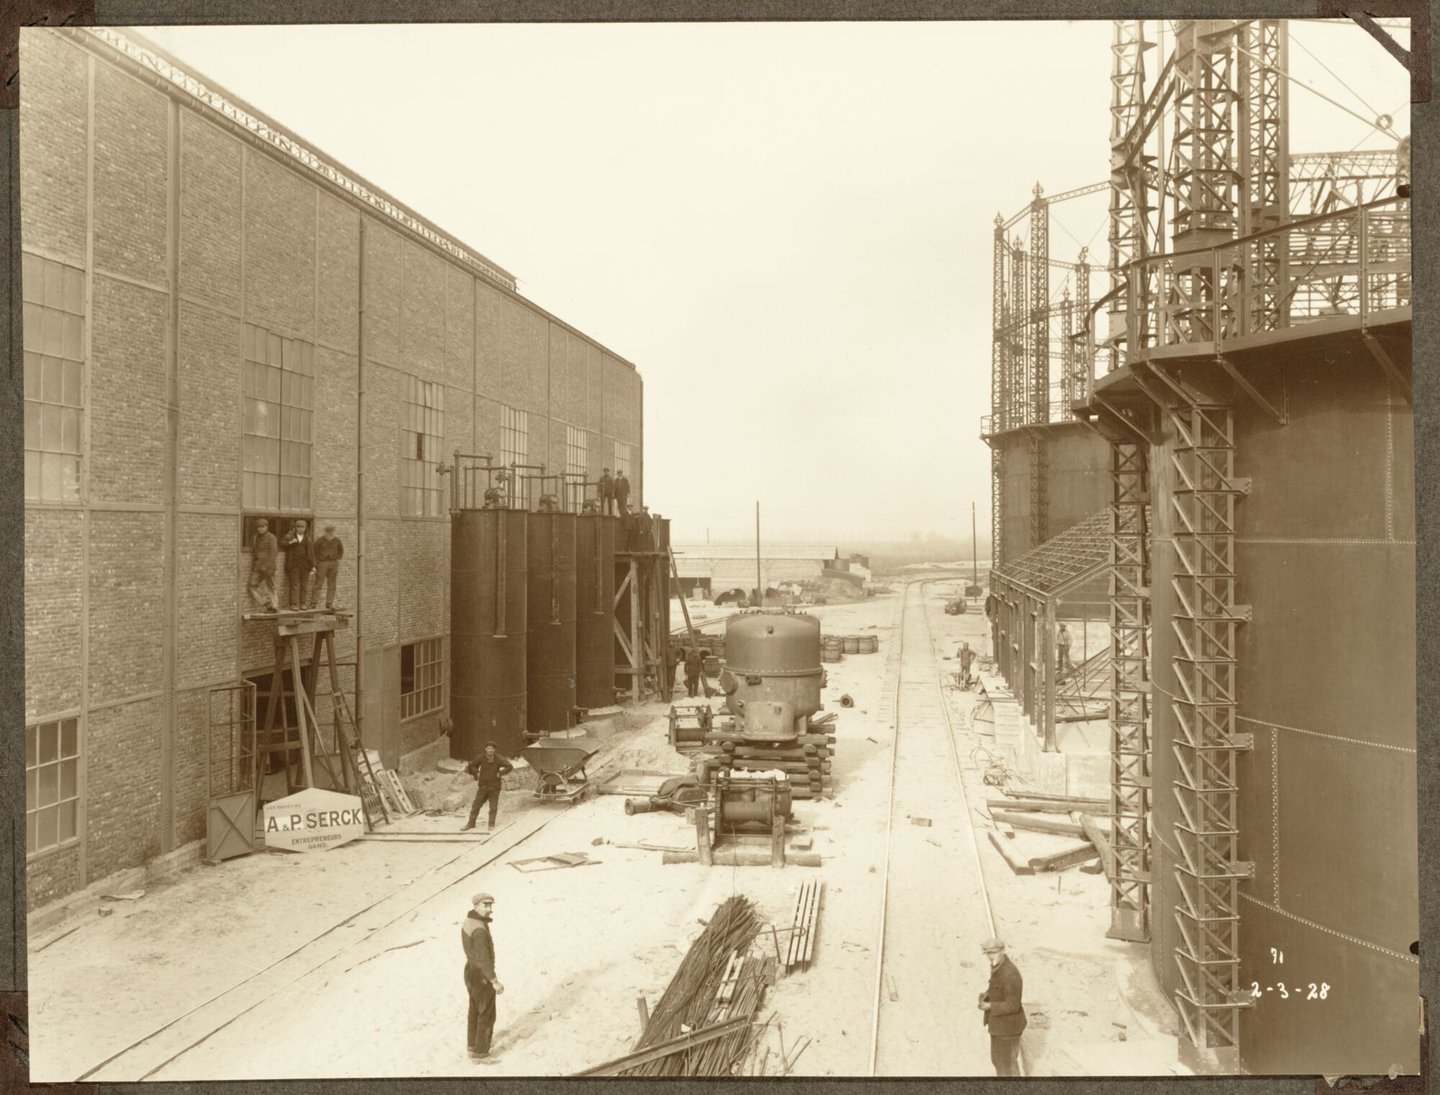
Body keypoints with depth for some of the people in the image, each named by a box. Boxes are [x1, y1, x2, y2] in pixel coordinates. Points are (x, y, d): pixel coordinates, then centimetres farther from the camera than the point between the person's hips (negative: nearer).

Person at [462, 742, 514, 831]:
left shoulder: (499, 759, -13)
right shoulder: (481, 757, -6)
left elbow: (510, 766, -19)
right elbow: (472, 766, 11)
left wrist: (500, 774, -19)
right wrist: (477, 774, 1)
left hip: (494, 788, -2)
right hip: (483, 787, 2)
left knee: (493, 807, 4)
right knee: (476, 805, 3)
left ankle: (491, 824, 17)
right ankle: (471, 823, 14)